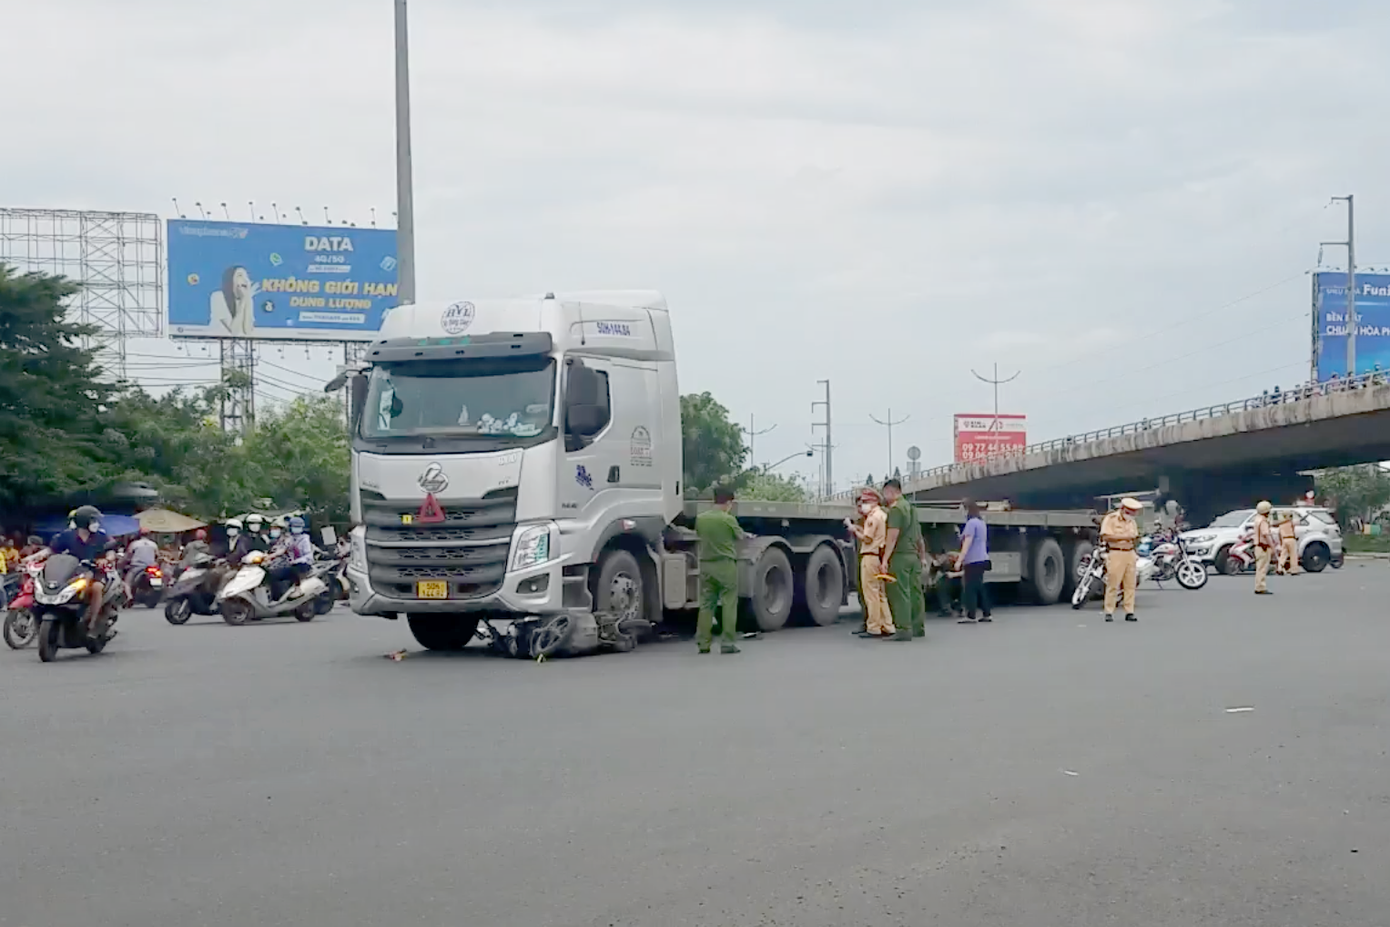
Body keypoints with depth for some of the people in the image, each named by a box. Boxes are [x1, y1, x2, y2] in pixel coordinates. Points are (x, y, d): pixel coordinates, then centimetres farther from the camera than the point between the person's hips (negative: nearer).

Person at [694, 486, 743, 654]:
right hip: (725, 564, -4)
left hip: (706, 564, 5)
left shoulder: (700, 518, 1)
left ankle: (703, 643, 7)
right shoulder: (729, 519, -11)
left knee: (706, 604, 10)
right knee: (729, 604, 2)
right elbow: (740, 536, 4)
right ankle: (727, 643, -1)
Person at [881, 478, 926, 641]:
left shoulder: (896, 509, -10)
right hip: (914, 555, 9)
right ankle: (918, 628, 16)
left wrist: (885, 559, -20)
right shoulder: (910, 507, 17)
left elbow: (892, 537, -18)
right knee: (915, 591, 11)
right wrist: (922, 556, 29)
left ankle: (904, 629, -14)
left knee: (899, 593, -9)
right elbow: (919, 535, 23)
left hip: (900, 555, -9)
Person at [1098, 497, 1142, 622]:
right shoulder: (1110, 518, -3)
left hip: (1130, 554, 6)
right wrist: (1123, 536, -15)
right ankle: (1109, 613, -5)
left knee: (1130, 584, 3)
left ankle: (1129, 612, 6)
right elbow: (1106, 536, -13)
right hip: (1116, 554, -6)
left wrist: (1135, 539, 5)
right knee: (1113, 584, -9)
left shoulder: (1132, 522, 19)